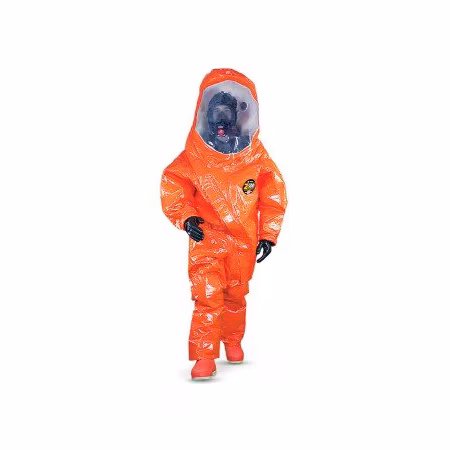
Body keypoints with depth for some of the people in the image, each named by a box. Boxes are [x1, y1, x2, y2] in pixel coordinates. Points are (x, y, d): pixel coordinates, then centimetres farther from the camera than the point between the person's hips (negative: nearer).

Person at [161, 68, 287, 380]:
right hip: (207, 239, -2)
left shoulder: (258, 159, -2)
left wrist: (268, 235, 2)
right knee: (207, 296, -14)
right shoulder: (193, 159, -6)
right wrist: (185, 216, -15)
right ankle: (204, 357, -8)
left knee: (236, 295, 16)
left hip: (244, 242, 3)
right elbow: (172, 188, 0)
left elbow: (273, 198, 5)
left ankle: (233, 341, 40)